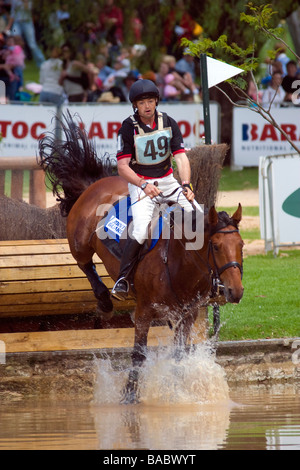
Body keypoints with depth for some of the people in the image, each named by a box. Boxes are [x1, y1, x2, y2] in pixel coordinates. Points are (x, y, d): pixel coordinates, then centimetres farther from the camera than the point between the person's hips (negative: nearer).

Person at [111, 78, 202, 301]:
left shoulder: (169, 123, -1)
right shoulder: (129, 128, -10)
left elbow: (181, 157, -6)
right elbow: (122, 166, -14)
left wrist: (186, 184, -24)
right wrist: (144, 186, -30)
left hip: (168, 181, 4)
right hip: (140, 184, -4)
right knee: (141, 229, -27)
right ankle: (123, 279, -19)